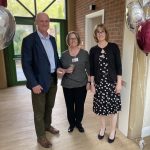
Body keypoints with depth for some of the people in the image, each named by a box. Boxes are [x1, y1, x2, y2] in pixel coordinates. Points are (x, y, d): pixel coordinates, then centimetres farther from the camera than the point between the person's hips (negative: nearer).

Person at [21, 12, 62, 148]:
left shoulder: (52, 39, 9)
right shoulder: (29, 40, -12)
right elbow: (26, 64, -15)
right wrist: (34, 84, -20)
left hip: (53, 79, 7)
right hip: (39, 81, -6)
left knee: (49, 106, 22)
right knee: (39, 110, 9)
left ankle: (47, 125, 45)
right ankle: (41, 136, 28)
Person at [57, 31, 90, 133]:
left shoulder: (85, 53, -2)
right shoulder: (64, 55, 1)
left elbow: (89, 69, 2)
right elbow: (59, 69, 5)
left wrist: (89, 82, -2)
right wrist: (65, 71, -16)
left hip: (81, 85, -1)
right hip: (67, 86, 1)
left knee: (80, 105, 8)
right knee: (69, 106, 9)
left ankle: (79, 123, 32)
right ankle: (71, 123, 33)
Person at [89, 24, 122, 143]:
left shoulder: (113, 47, -4)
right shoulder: (93, 50, 2)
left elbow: (119, 66, -5)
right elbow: (92, 69, 4)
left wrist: (119, 82, -8)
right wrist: (92, 83, 1)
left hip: (112, 82, -2)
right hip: (99, 82, 2)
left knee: (113, 107, 7)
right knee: (101, 107, 12)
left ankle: (113, 130, 29)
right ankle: (102, 127, 36)